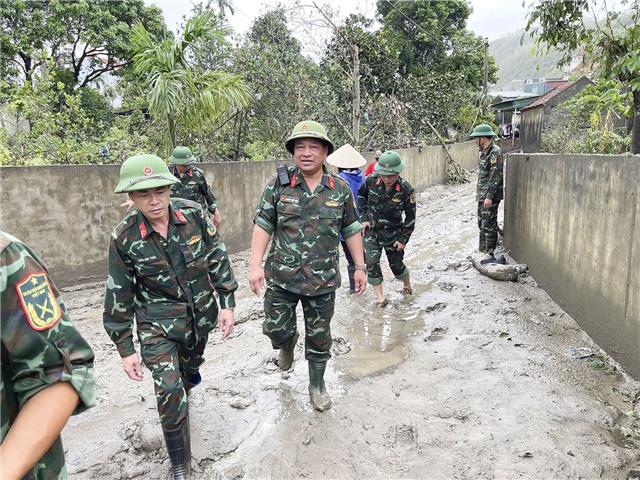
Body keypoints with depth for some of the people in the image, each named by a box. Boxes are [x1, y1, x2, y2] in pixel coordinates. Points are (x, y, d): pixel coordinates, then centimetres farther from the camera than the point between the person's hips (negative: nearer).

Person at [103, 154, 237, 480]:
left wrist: (227, 304, -4)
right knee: (169, 392, -7)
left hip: (201, 314, 3)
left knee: (192, 366, 24)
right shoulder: (124, 238, -17)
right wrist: (125, 349, -5)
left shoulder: (194, 214, -14)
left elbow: (218, 259, -3)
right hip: (157, 323, -3)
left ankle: (181, 396, 59)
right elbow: (119, 297, -9)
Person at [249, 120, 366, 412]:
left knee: (319, 337, 12)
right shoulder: (278, 185, -5)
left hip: (323, 279, 0)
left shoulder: (340, 189, -2)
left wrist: (359, 267, 5)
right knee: (275, 328, 9)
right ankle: (288, 344, 46)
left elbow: (351, 230, 5)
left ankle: (317, 385, 35)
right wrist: (255, 265, -12)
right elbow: (263, 225, -4)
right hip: (282, 277, 0)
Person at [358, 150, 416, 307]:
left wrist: (403, 239, -9)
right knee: (371, 263, -3)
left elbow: (410, 217, -11)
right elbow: (361, 195, 7)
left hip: (393, 233, -2)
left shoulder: (406, 189, -21)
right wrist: (364, 218, 1)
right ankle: (379, 296, 12)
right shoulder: (371, 180, -15)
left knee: (396, 264, 10)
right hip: (371, 229, 2)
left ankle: (407, 286, 40)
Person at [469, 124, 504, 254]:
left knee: (488, 224, -5)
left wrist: (489, 196, -23)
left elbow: (496, 176, -21)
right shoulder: (484, 151, 13)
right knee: (482, 223, 16)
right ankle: (482, 250, 26)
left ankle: (489, 253, 2)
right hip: (482, 195, 10)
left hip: (490, 196, -10)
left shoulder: (495, 152, -16)